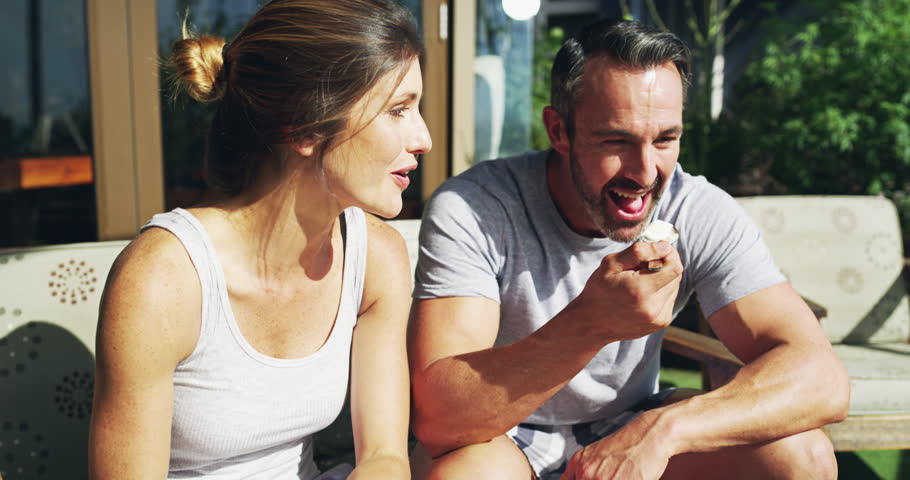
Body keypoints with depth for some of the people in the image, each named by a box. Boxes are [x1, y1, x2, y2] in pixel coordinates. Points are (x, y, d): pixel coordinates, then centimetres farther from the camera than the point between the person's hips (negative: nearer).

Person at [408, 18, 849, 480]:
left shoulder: (703, 214, -13)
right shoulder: (470, 210, -23)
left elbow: (821, 378, -20)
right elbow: (436, 417, -32)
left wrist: (661, 428, -37)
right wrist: (590, 323, -46)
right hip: (505, 441, -2)